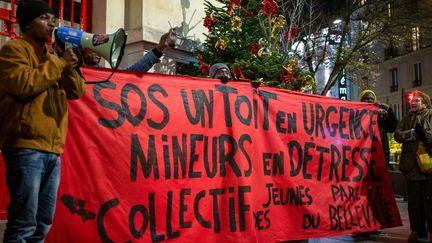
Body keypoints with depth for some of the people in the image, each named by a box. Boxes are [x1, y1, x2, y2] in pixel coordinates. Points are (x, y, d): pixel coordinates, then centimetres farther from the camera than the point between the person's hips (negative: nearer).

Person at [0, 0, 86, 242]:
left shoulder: (51, 58, 24)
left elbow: (77, 92, 17)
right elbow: (23, 84, -15)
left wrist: (69, 66, 0)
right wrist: (59, 63, -6)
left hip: (52, 150, 7)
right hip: (26, 147, -7)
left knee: (43, 223, 9)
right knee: (24, 223, -9)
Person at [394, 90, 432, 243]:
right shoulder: (406, 119, 15)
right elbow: (397, 135, 0)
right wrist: (413, 133, -14)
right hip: (411, 166, 4)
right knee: (414, 201, 9)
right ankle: (417, 229, 19)